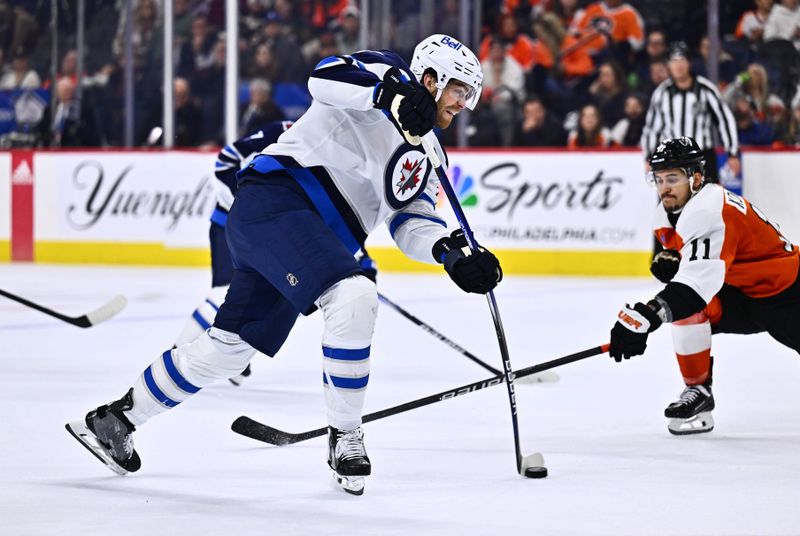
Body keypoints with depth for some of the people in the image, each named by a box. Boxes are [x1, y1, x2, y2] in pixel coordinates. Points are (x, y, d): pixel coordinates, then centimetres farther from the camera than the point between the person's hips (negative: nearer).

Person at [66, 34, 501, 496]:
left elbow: (411, 222, 12)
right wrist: (391, 93, -35)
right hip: (277, 200, -10)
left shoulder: (419, 163, 23)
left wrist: (453, 251, -8)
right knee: (354, 298, -28)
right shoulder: (385, 72, -1)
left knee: (228, 350, 13)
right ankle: (344, 436, -16)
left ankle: (118, 418, 28)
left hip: (315, 241, 10)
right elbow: (325, 77, -20)